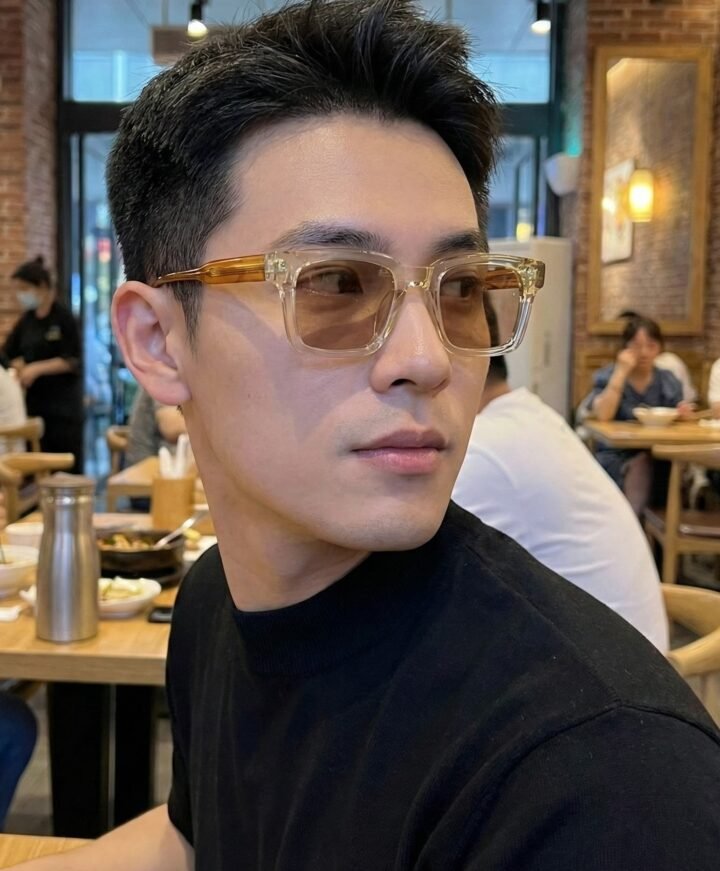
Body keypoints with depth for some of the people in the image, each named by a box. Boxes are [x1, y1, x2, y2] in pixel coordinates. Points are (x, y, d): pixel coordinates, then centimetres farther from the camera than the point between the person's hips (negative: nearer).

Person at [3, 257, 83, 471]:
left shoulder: (63, 318, -8)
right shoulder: (27, 319, 9)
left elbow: (72, 362, -12)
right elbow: (10, 354, 14)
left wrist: (37, 369, -20)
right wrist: (19, 367, -7)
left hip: (62, 405, -6)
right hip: (35, 400, 6)